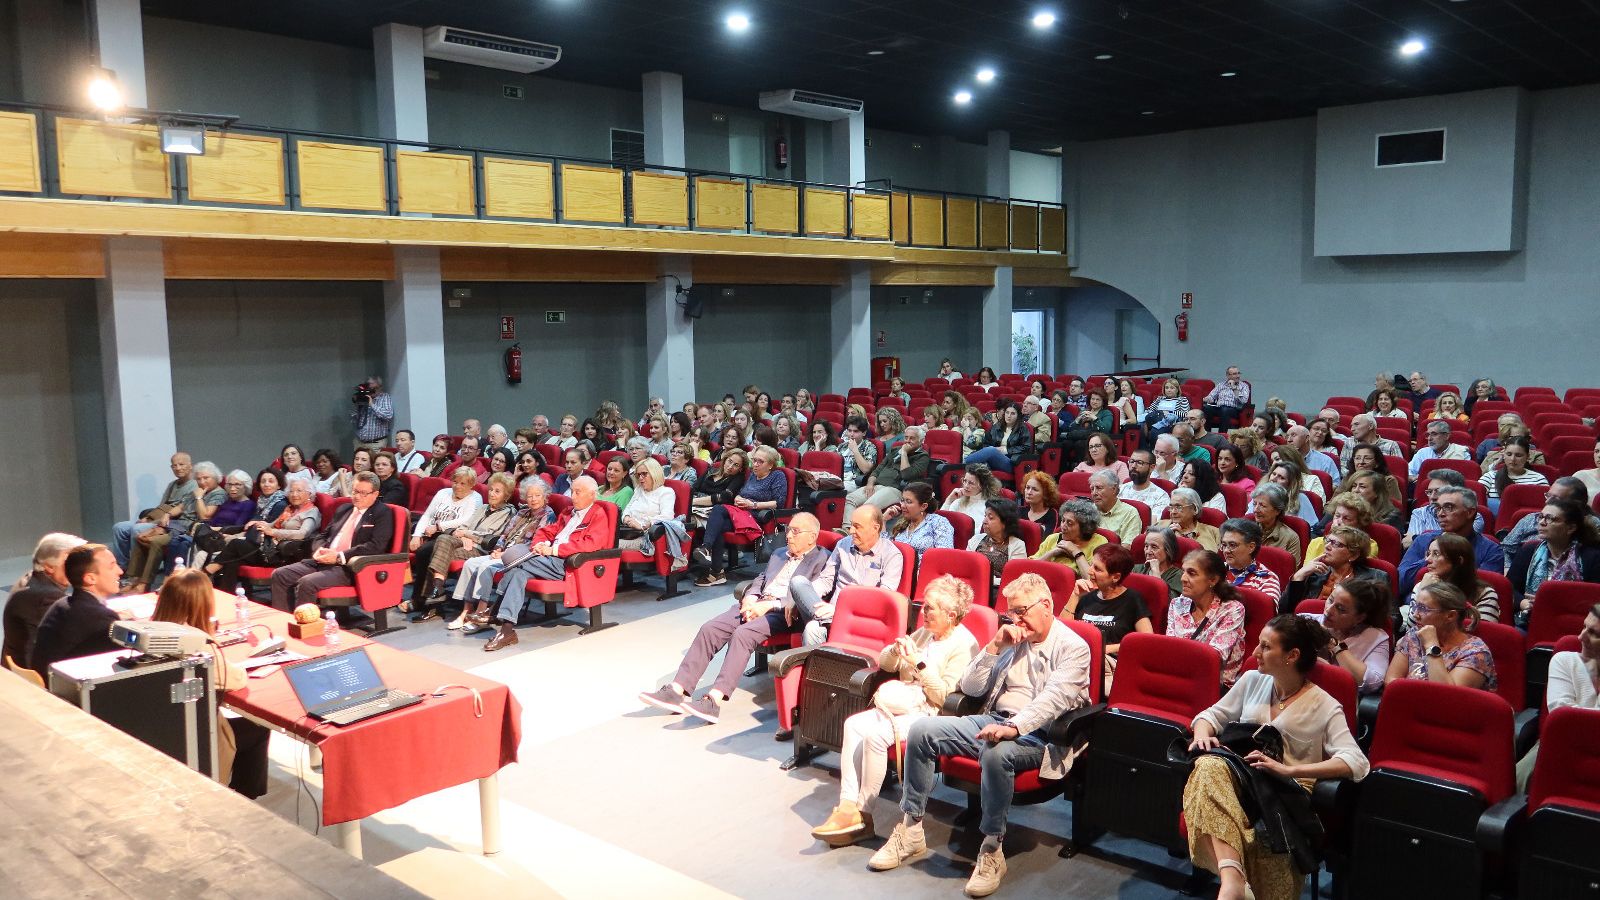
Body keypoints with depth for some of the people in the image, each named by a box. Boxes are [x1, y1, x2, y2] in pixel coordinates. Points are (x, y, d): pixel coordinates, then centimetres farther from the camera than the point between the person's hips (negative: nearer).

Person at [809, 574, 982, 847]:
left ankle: (862, 813, -17)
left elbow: (943, 696, -15)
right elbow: (884, 664, 20)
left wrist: (919, 663, -17)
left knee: (875, 733, -29)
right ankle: (848, 807, -23)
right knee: (854, 724, -17)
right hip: (902, 705, 8)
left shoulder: (964, 645, -7)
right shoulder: (924, 633, 17)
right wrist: (896, 650, -1)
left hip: (929, 714, -8)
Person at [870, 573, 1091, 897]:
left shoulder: (1073, 648, -3)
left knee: (996, 752, -39)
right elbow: (970, 688, 12)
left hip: (1037, 734, -7)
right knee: (921, 730, -12)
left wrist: (1013, 726, -37)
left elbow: (1054, 698, -21)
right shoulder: (1012, 641, 16)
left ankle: (992, 850, -22)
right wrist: (995, 647, -2)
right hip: (993, 721, 7)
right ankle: (910, 831, -5)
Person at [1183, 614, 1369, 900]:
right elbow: (1212, 715, 25)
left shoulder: (1325, 707, 4)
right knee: (1209, 765, -38)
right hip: (1237, 778, 3)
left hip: (1287, 792, -3)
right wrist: (1203, 733, -2)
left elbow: (1356, 763, -9)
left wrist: (1289, 769, -21)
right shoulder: (1252, 681, 18)